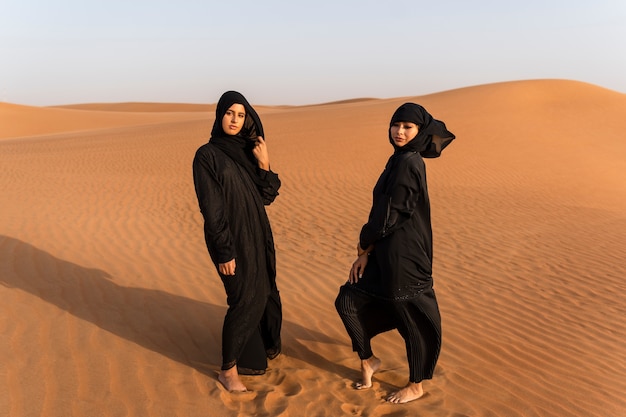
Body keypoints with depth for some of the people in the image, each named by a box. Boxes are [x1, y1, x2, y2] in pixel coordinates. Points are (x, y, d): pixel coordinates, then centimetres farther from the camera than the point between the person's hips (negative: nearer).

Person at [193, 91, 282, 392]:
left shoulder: (246, 151, 8)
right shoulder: (207, 155, -11)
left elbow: (267, 196, 3)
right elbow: (210, 208, -15)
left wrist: (264, 165, -13)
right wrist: (224, 252, -18)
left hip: (257, 234, 7)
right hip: (230, 238, -7)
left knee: (265, 293, 18)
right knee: (244, 301, -3)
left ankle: (266, 345, 41)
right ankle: (228, 369, 14)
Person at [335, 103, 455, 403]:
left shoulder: (408, 163, -18)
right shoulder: (400, 161, 11)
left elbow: (390, 214, -19)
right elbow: (382, 210, 9)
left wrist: (364, 244, -2)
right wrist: (366, 252, 4)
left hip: (404, 254, -9)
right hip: (386, 252, 10)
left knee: (412, 318, 7)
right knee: (348, 300, 13)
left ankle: (416, 386, 26)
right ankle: (368, 361, 31)